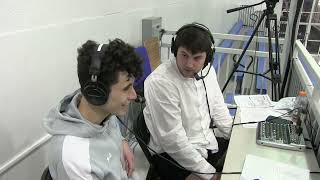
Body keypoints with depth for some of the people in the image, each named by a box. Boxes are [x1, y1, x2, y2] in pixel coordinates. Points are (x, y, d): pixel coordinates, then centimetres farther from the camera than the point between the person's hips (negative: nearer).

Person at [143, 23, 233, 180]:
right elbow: (172, 140, -23)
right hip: (175, 156, -7)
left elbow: (218, 109, 11)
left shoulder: (207, 70, -1)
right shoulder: (160, 82, -25)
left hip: (208, 143, 7)